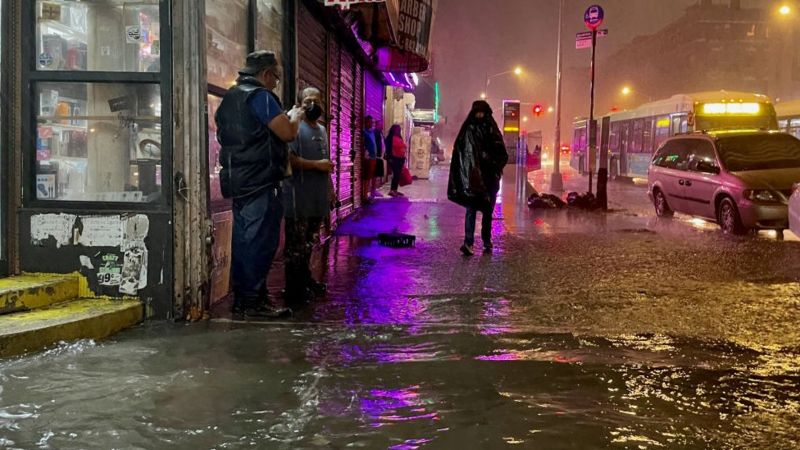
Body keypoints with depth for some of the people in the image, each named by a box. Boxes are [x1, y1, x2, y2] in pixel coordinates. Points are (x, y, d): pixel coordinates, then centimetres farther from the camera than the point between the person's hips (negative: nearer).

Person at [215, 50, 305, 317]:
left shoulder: (230, 98, 18)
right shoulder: (260, 95, -12)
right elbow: (287, 133, -19)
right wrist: (295, 116, 3)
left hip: (237, 180, 10)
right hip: (260, 182, -9)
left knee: (243, 240, 12)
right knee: (261, 241, -7)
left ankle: (241, 299, 16)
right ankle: (253, 301, -6)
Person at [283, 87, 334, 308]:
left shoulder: (322, 129, 18)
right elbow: (288, 158, -20)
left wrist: (330, 189, 21)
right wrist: (316, 164, -19)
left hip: (317, 198, 8)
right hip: (299, 199, -8)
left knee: (309, 244, 17)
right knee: (296, 246, -5)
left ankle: (305, 281, 27)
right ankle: (294, 292, -2)